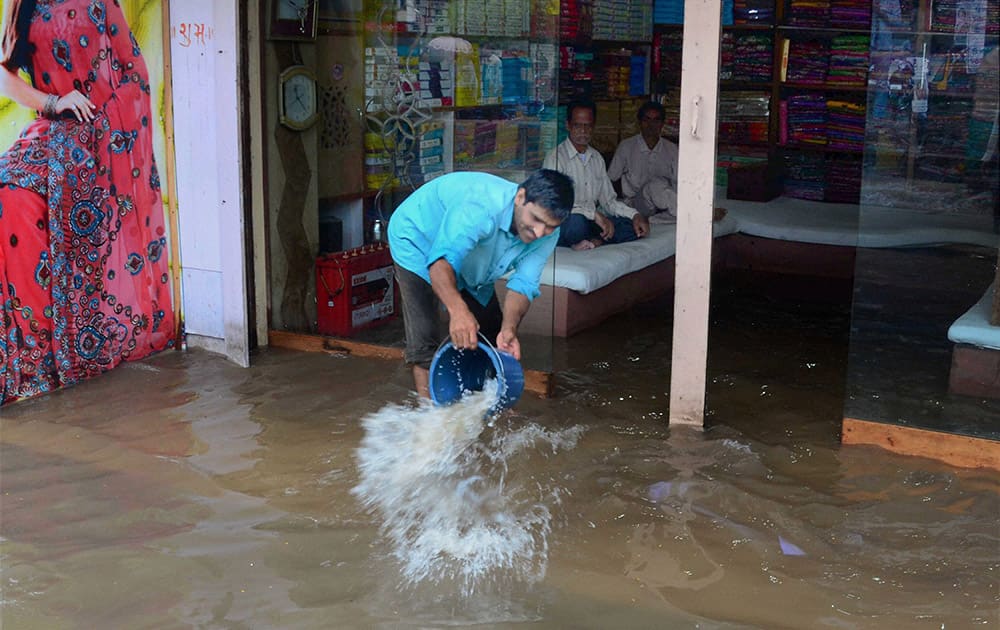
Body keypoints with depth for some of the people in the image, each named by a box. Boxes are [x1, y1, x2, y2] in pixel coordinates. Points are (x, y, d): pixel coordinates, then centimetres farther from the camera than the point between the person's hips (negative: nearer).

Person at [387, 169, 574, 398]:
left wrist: (509, 328, -43)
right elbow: (442, 260, -53)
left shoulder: (546, 235, -21)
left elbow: (523, 284, -24)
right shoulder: (481, 206, -44)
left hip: (470, 267, 7)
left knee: (490, 334, 8)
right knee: (424, 340, -18)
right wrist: (458, 310, -71)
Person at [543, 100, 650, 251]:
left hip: (592, 223, 7)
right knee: (576, 221, -41)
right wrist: (595, 214, -28)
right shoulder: (555, 157, -8)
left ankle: (595, 241, -27)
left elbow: (608, 200, 18)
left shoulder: (597, 158, 16)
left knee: (637, 227, -12)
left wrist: (635, 215, -1)